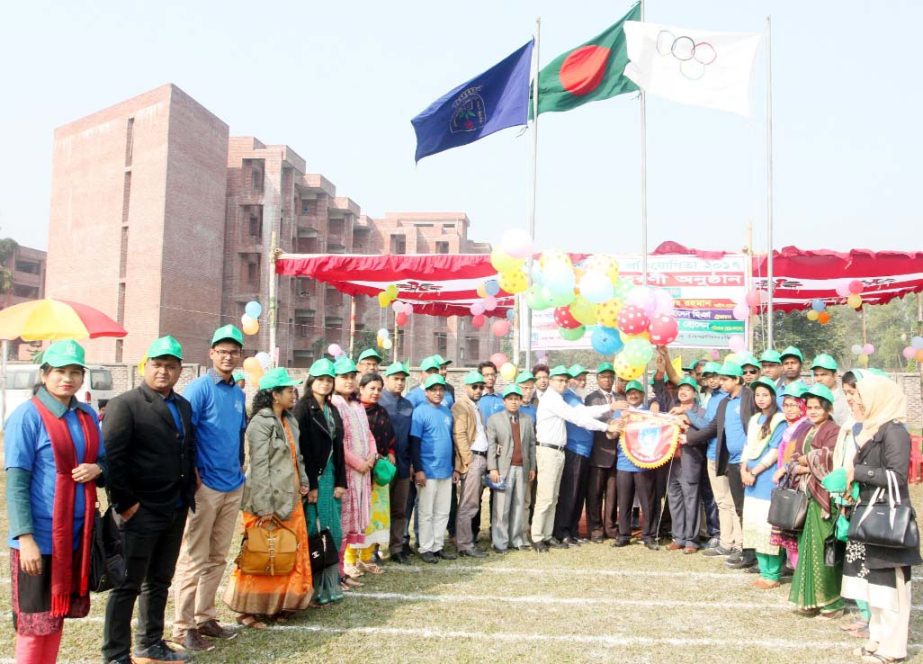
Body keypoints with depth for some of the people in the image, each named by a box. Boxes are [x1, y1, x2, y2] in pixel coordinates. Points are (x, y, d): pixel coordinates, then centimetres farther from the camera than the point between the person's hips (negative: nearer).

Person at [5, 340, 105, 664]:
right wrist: (25, 538, -20)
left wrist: (97, 469, -8)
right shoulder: (27, 416, -11)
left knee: (57, 616, 16)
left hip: (77, 534, 6)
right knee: (36, 623, 3)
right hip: (40, 537, -6)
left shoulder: (87, 416, 7)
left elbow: (103, 463, 16)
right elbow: (16, 483, -14)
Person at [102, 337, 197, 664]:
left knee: (159, 582, 17)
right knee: (128, 585, 2)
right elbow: (111, 457, -16)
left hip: (175, 512, 7)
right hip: (140, 512, -7)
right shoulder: (125, 404, -9)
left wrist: (188, 494, 12)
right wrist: (124, 503, -16)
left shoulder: (184, 406, 13)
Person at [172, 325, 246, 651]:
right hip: (205, 486, -7)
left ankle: (205, 618, 26)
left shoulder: (239, 393, 11)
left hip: (233, 486, 7)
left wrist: (240, 465, 13)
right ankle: (183, 627, 9)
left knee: (217, 559, 14)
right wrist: (193, 475, -14)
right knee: (193, 560, 0)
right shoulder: (198, 388, -10)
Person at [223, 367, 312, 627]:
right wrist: (264, 507, -20)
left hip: (290, 499, 8)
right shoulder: (261, 423, -13)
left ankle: (277, 604, 23)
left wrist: (304, 480, 8)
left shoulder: (289, 421, 13)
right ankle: (248, 609, 13)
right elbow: (259, 467, -18)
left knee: (291, 555, 11)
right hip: (269, 501, -8)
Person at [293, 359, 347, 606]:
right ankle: (314, 588, 5)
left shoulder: (332, 410, 15)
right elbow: (301, 449, -12)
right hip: (312, 477, -7)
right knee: (314, 533, -3)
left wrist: (341, 481, 7)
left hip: (330, 476, 7)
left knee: (333, 532, 8)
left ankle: (330, 585, 17)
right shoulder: (302, 408, -6)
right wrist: (310, 485, -15)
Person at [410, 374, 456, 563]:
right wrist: (418, 470, -15)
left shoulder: (447, 412, 11)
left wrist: (454, 466, 18)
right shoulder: (420, 412, -8)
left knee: (443, 512, 10)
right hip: (427, 471, -6)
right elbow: (414, 443, -10)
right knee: (426, 512, 2)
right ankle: (425, 548, 11)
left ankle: (438, 546, 20)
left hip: (446, 471, 6)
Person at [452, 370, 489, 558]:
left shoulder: (475, 406, 21)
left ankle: (470, 539, 17)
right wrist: (468, 460, -17)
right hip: (471, 459, -8)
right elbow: (459, 435, -14)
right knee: (468, 505, -6)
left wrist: (484, 460, 12)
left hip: (481, 459, 8)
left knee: (474, 503, 11)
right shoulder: (460, 406, -6)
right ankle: (465, 545, -1)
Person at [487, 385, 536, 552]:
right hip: (504, 468, -3)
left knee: (519, 506, 6)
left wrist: (532, 467, 9)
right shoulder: (494, 419, 4)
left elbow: (532, 444, 14)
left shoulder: (527, 420, 15)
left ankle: (517, 540, 15)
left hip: (522, 468, 3)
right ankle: (500, 542, 3)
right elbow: (491, 445, -2)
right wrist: (492, 468, -10)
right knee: (501, 507, -3)